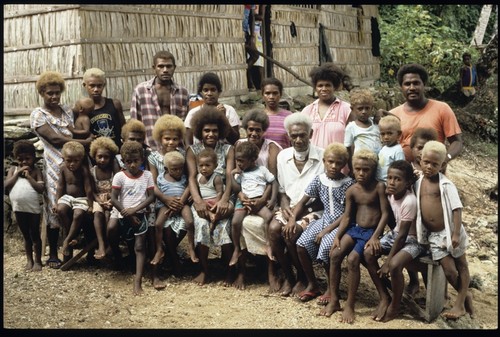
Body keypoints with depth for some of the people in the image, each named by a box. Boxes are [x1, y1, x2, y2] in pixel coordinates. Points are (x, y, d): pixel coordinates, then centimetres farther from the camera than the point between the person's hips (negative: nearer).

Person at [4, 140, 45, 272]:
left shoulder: (36, 171, 0)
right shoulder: (13, 169, 7)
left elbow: (41, 188, -12)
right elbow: (6, 187, -4)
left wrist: (28, 176, -11)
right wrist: (17, 173, -8)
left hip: (33, 208, -3)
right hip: (19, 208, 3)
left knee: (35, 235, 4)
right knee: (26, 235, 13)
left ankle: (37, 261, 11)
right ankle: (29, 260, 21)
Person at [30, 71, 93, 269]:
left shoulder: (67, 110, 16)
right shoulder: (38, 115, -1)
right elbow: (55, 139, -11)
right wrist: (85, 143, -11)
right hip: (55, 167, -5)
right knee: (55, 209, -2)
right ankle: (53, 254, 8)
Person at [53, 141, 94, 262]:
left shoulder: (84, 170, -13)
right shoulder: (63, 168, 0)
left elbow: (89, 189, -12)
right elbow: (60, 187, 5)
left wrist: (90, 205, -12)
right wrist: (57, 202, -1)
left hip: (81, 198, -4)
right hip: (67, 197, 4)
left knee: (78, 215, -31)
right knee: (60, 210, -26)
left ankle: (68, 240, -17)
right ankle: (70, 236, -12)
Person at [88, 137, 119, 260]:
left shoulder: (114, 171, -1)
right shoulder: (92, 171, 2)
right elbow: (92, 191, -1)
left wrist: (112, 200, -21)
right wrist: (100, 201, -17)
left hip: (112, 200, -1)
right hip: (98, 200, 1)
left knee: (108, 214, -31)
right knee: (98, 213, -30)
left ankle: (109, 244, -25)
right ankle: (101, 245, -38)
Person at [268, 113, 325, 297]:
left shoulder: (322, 157, -11)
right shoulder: (282, 156, 5)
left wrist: (298, 216, -17)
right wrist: (285, 206, -9)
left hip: (313, 211, -4)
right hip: (290, 208, 4)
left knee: (291, 233, -29)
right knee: (274, 229, -24)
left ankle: (302, 278, -2)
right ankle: (288, 276, -4)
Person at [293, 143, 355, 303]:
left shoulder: (348, 183, -11)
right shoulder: (319, 180, 1)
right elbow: (302, 202, 9)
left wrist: (327, 230, -19)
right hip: (324, 219, 5)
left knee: (326, 248, -30)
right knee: (301, 245, -17)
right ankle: (312, 284, 4)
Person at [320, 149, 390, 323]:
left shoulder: (379, 187, -7)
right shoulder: (351, 191, 5)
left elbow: (385, 213, -10)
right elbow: (347, 216, 6)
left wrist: (375, 236, -19)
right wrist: (337, 236, -8)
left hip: (371, 231, -4)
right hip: (355, 229, 5)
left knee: (353, 259, -26)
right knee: (334, 254, -18)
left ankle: (349, 305, -14)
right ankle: (334, 300, -6)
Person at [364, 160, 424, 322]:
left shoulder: (409, 201, -28)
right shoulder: (391, 194, -6)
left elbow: (402, 236, -24)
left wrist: (387, 261, -21)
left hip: (412, 239, -8)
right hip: (395, 233, 8)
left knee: (394, 265, -31)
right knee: (368, 254, -11)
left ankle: (395, 307, -6)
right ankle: (384, 298, 2)